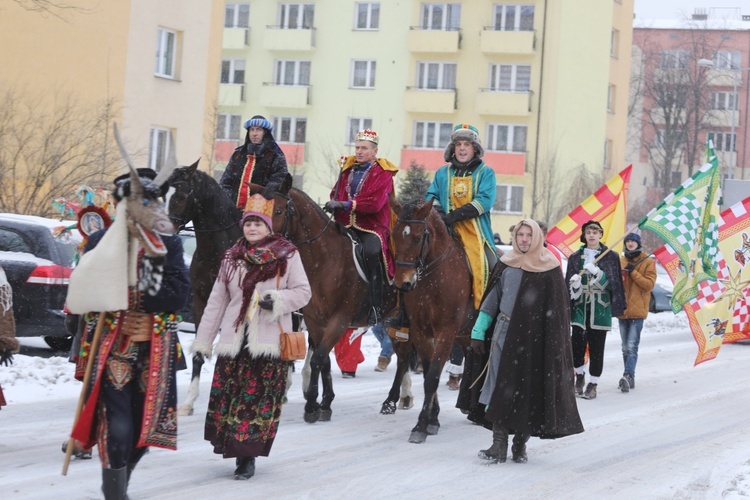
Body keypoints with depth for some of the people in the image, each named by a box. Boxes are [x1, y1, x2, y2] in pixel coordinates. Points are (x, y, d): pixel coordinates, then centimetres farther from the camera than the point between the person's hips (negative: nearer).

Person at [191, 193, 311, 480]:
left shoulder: (287, 255, 1)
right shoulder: (232, 258, 10)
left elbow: (303, 292, 3)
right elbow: (216, 301, 13)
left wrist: (279, 300, -18)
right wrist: (203, 340, 11)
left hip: (269, 341, -3)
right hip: (234, 339, 3)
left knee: (260, 400, -3)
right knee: (226, 396, 1)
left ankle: (247, 457, 3)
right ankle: (231, 444, 15)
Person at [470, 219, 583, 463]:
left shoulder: (549, 267, -2)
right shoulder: (506, 264, 7)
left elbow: (557, 309, -3)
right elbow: (492, 298, 12)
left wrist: (556, 343, -8)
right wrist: (479, 331, 9)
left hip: (535, 337, -2)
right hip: (505, 333, 2)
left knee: (529, 389, 2)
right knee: (501, 387, -3)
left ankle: (520, 444, 13)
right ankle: (499, 445, -3)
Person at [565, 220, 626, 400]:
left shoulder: (610, 257, 5)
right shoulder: (576, 257, 10)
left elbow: (613, 282, -3)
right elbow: (569, 283, 10)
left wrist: (596, 272, -16)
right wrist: (574, 283, -13)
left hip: (601, 309, -1)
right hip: (580, 307, 1)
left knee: (596, 348, -1)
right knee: (577, 345, -7)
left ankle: (593, 384, 8)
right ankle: (580, 375, 19)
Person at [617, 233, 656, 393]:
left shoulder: (648, 262, 0)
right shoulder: (620, 261, 11)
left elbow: (649, 284, -8)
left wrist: (633, 272, -14)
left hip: (637, 311, -5)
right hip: (622, 310, 5)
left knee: (632, 346, -15)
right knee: (625, 348, 10)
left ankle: (628, 376, -24)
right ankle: (629, 379, 16)